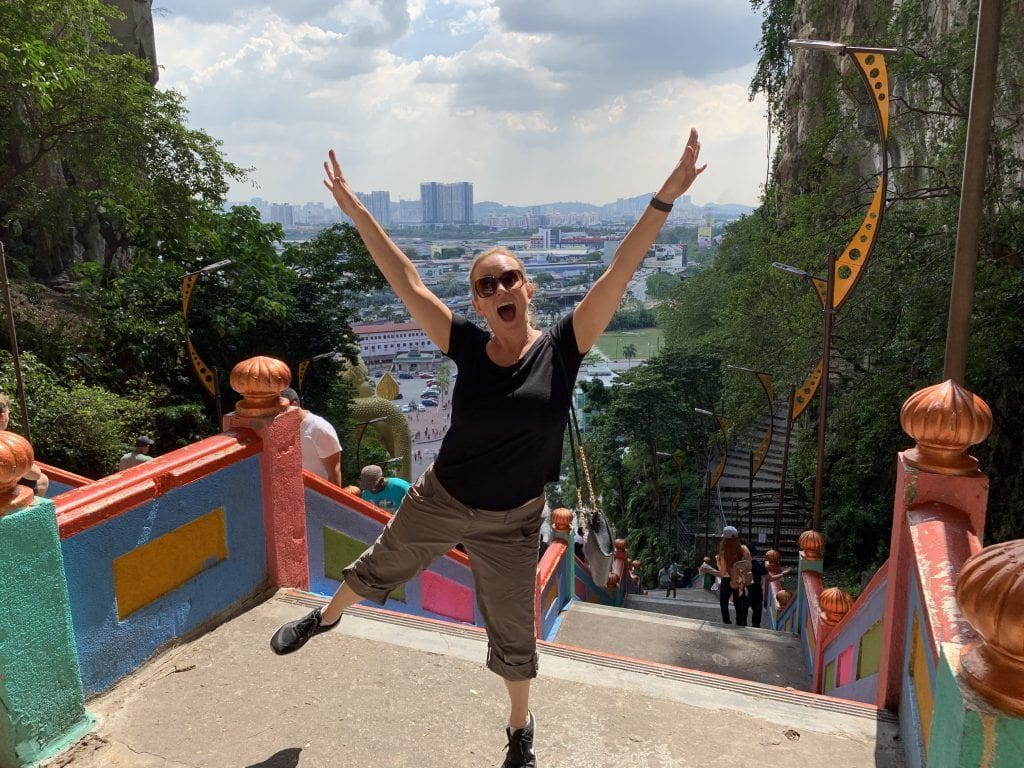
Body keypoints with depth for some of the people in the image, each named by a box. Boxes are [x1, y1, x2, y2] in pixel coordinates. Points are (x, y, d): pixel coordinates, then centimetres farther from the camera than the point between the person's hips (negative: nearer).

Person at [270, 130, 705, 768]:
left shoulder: (562, 349, -17)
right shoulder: (468, 347, -14)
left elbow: (619, 274, -24)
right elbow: (407, 284, -13)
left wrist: (665, 199, -29)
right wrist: (358, 213, -14)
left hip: (510, 523, -1)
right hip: (439, 500, 2)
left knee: (514, 636, 15)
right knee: (377, 570, 25)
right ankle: (324, 618, 59)